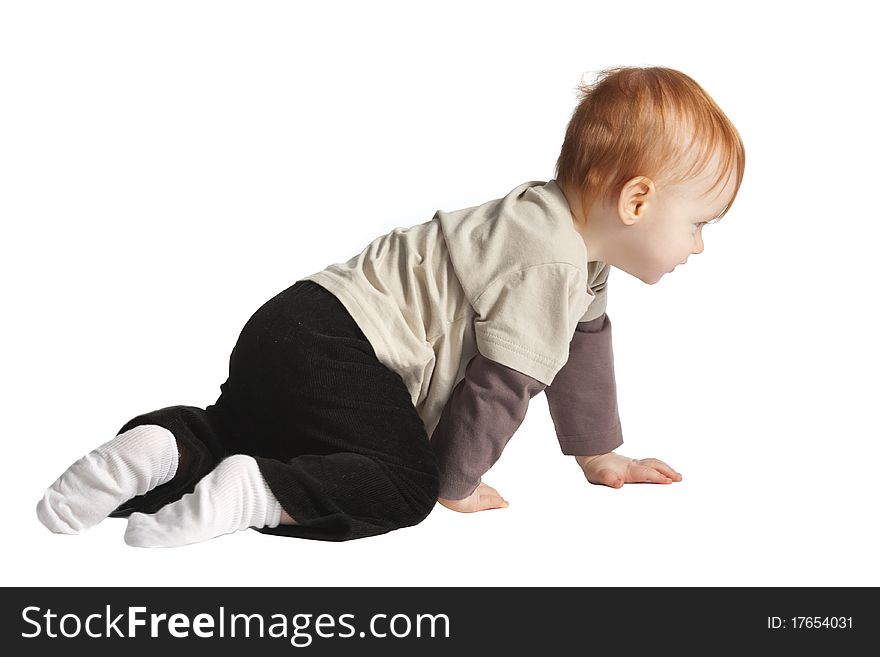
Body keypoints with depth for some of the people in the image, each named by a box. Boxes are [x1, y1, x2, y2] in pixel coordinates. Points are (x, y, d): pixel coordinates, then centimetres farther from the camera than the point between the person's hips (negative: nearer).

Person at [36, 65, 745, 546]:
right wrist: (455, 485, -2)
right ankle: (253, 493, -27)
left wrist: (601, 456, 34)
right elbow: (499, 385, -17)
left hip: (300, 328, 10)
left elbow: (582, 349, 28)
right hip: (331, 352, -10)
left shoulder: (575, 243, 14)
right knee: (404, 482, -16)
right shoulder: (549, 268, -19)